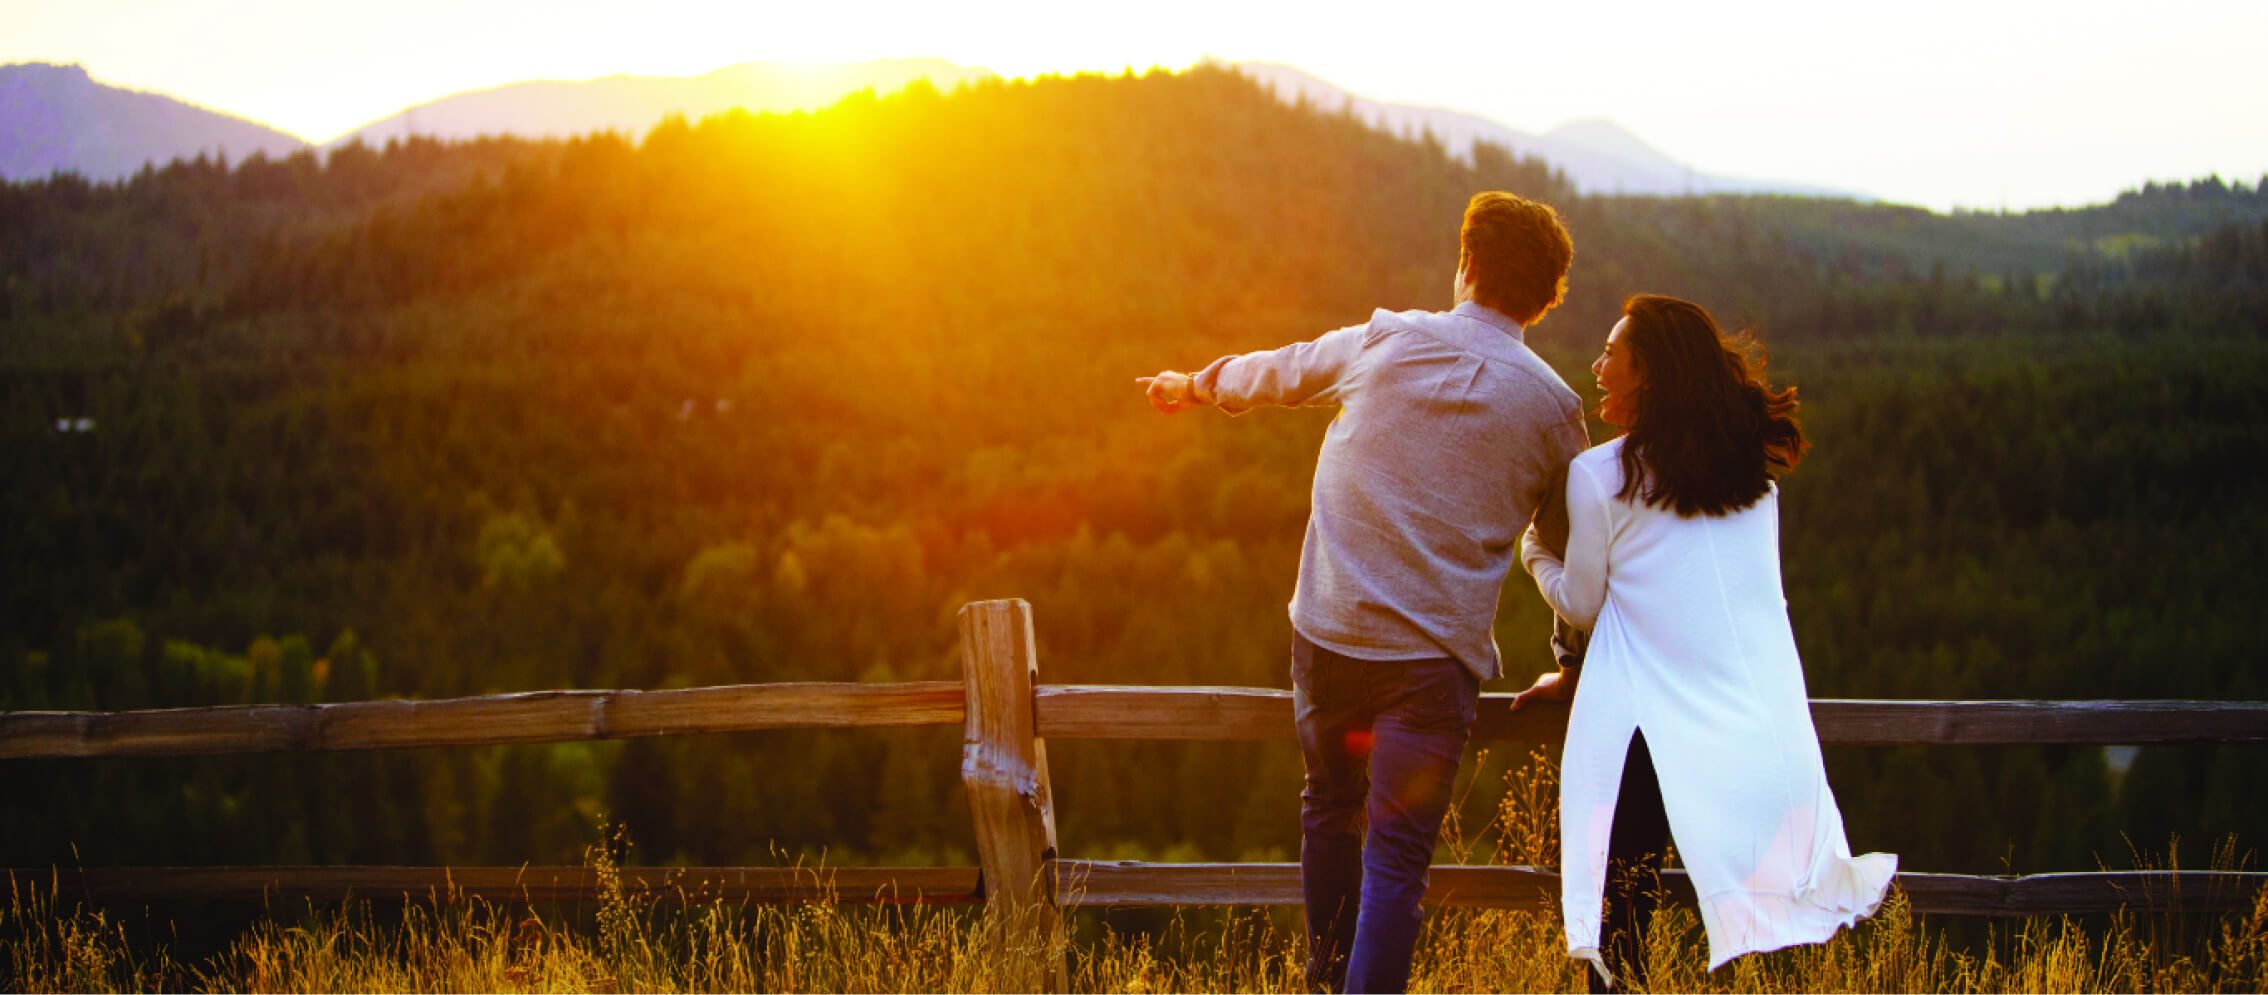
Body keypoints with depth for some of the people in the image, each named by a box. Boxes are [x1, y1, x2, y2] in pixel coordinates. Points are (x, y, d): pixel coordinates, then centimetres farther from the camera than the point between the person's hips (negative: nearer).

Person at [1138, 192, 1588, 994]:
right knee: (1397, 859, -2)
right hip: (1433, 655, -2)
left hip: (1327, 633, 3)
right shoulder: (1553, 407, -1)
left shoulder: (1384, 342, 1)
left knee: (1330, 808, 24)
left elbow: (1274, 372, 19)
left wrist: (1196, 385, 38)